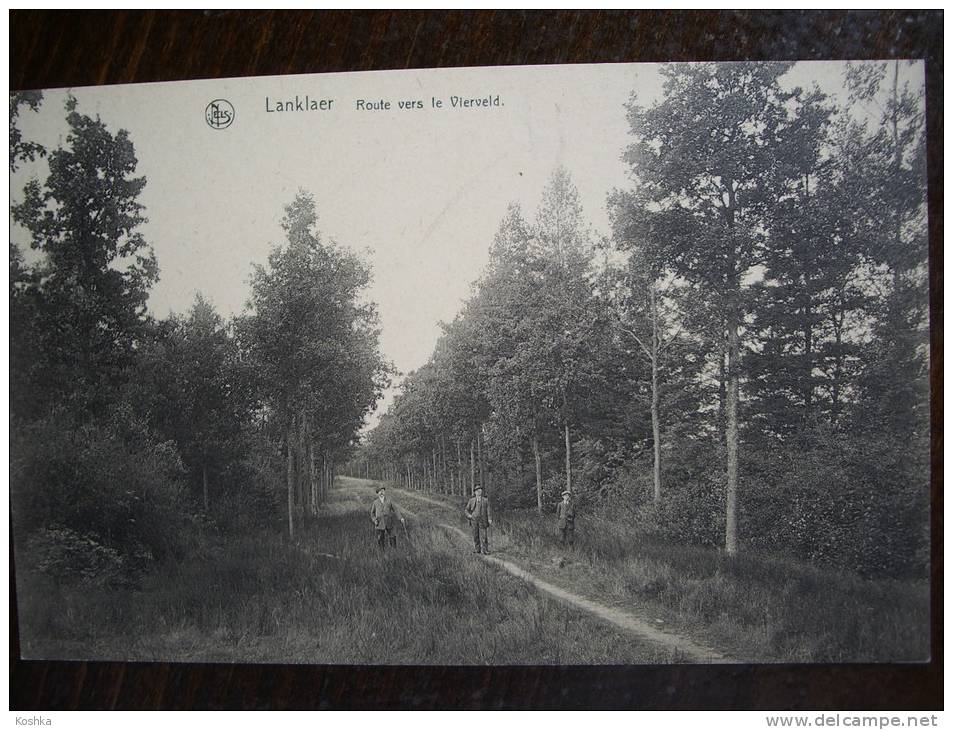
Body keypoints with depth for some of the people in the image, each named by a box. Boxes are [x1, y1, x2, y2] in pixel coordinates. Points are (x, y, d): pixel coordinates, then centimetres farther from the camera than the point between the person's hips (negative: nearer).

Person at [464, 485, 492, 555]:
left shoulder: (486, 500, 6)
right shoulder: (471, 500, 8)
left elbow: (488, 511, 1)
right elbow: (466, 510, 14)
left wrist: (489, 519, -11)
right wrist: (469, 515, -5)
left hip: (482, 520, -1)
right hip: (474, 520, 1)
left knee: (483, 535, -7)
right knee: (475, 535, 4)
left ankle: (485, 550, -4)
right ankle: (477, 549, 13)